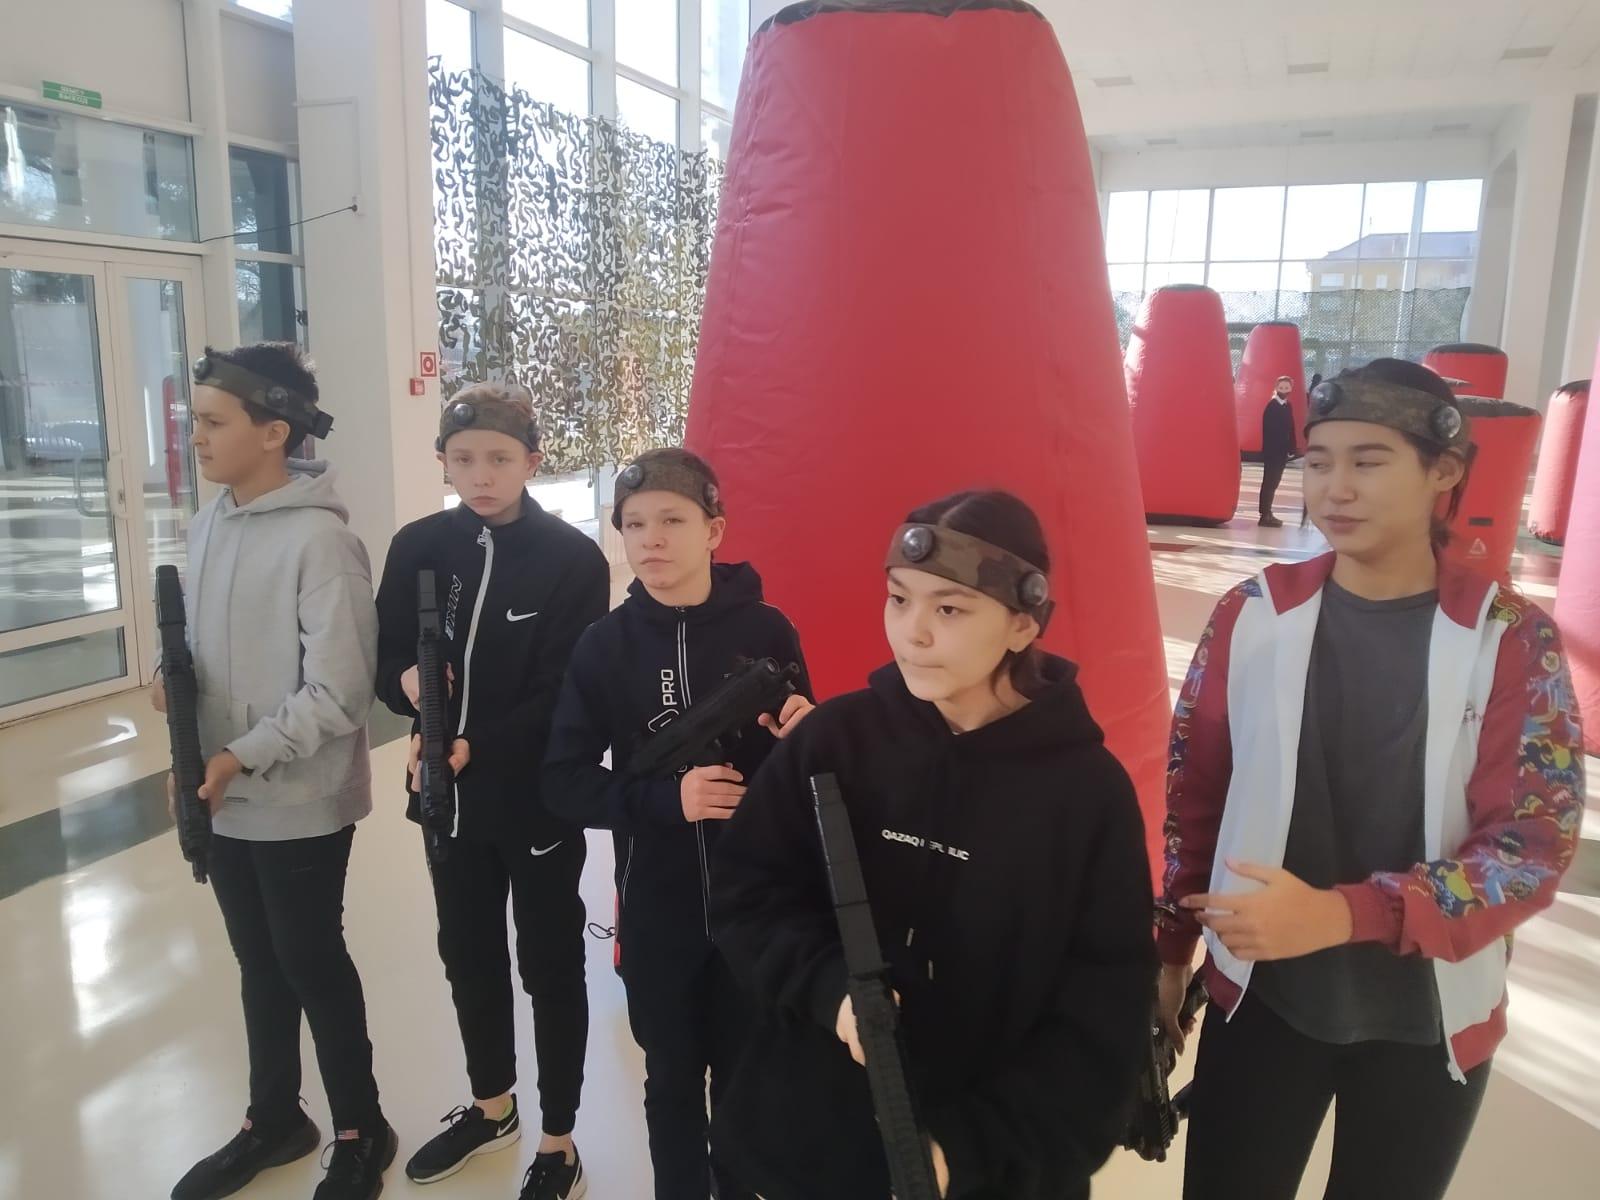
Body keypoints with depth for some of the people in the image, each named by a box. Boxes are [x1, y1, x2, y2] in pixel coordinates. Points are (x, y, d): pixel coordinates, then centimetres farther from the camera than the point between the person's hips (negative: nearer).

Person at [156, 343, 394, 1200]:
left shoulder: (320, 537, -19)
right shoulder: (208, 525, 4)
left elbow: (339, 692, -20)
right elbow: (205, 647, 14)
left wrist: (246, 756, -18)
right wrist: (177, 681, -6)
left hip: (299, 804, -6)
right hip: (224, 799, 7)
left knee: (312, 964, 8)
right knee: (261, 964, 20)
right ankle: (273, 1119, 40)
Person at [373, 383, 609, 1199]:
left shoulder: (573, 560, -13)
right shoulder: (418, 547, 0)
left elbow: (566, 696, -17)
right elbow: (384, 656, 5)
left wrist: (478, 749, -28)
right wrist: (407, 680, -17)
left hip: (539, 797, -5)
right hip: (451, 795, 5)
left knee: (550, 968, 10)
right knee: (468, 955, 21)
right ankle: (492, 1105, 44)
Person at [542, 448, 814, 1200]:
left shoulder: (765, 630, -7)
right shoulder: (605, 644, -4)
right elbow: (563, 782, -6)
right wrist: (666, 797, -20)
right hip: (656, 904, 1)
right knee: (673, 1079, 17)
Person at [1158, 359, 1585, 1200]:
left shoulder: (1513, 640, -9)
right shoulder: (1254, 614, -7)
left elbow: (1534, 845, -14)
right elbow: (1191, 797, 0)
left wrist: (1341, 915, -27)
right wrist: (1168, 954, 3)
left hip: (1427, 1021, 0)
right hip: (1259, 996, 1)